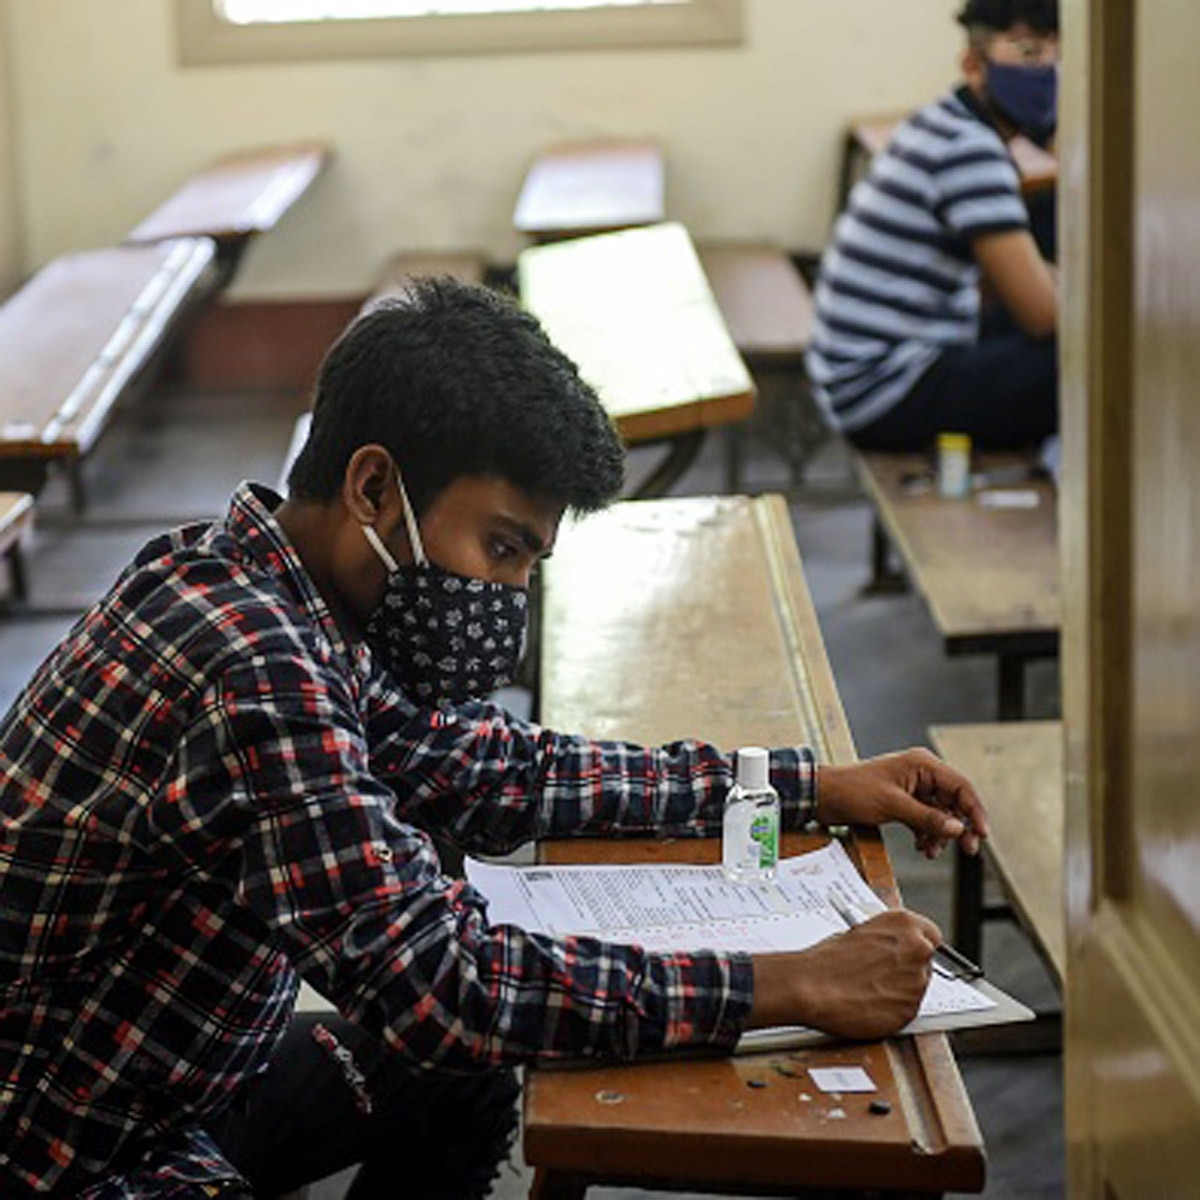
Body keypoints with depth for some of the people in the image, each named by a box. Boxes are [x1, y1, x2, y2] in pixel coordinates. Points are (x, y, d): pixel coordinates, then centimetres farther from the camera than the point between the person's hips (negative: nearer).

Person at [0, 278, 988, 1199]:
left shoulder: (284, 594, 0)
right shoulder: (251, 673, -30)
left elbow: (497, 773, 10)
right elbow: (435, 980, -32)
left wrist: (817, 787, 7)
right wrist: (794, 987, -27)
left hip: (169, 1086, 9)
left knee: (462, 1083, 17)